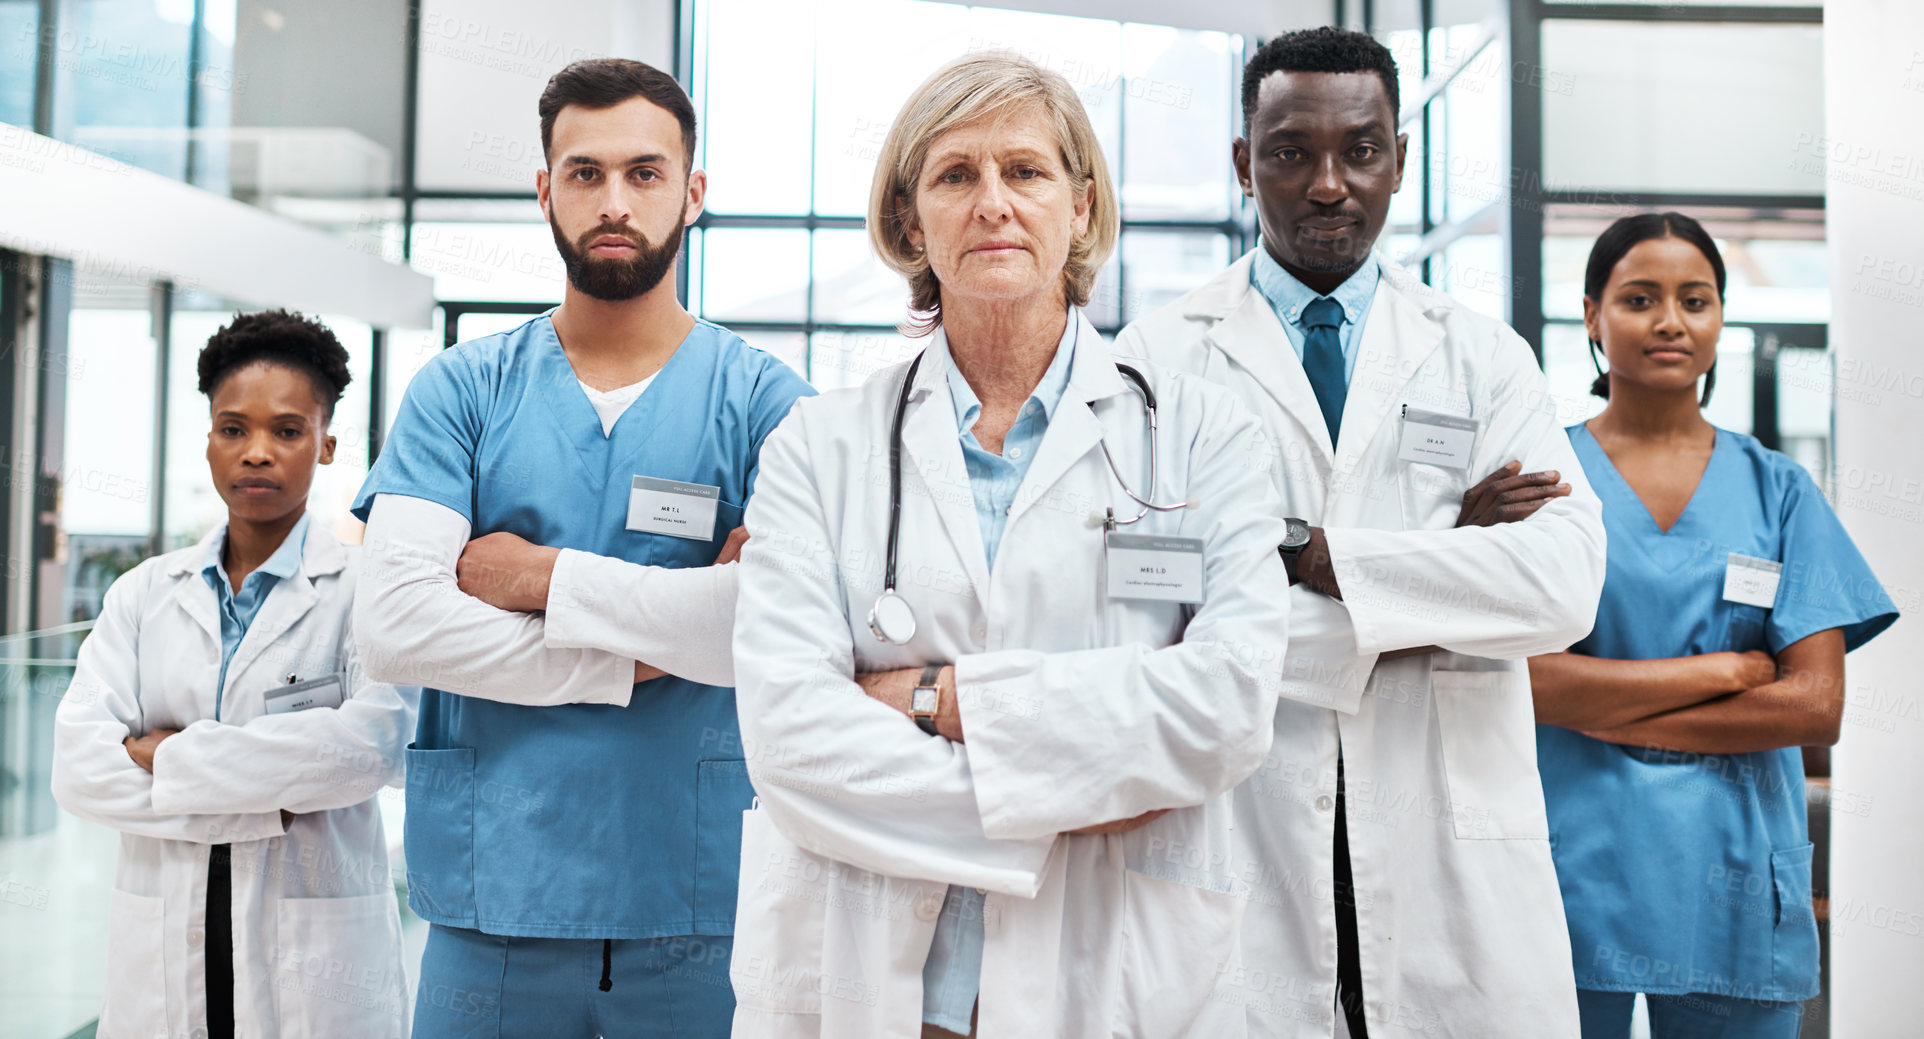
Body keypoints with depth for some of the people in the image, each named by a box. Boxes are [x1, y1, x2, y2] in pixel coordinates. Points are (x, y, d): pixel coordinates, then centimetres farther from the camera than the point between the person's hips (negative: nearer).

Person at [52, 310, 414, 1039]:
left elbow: (373, 745, -21)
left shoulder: (365, 588, -4)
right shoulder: (145, 594, 7)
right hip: (161, 961, 3)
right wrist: (269, 799, -16)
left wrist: (168, 757, -12)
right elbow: (79, 768, -5)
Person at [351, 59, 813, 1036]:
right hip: (491, 904, 1)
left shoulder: (762, 396, -1)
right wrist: (633, 660, -12)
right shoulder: (461, 389, 4)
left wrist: (539, 576, -12)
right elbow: (393, 622, -8)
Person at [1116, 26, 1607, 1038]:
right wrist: (1447, 557, -9)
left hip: (1454, 856, 2)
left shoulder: (1484, 355, 9)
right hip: (1238, 832, -2)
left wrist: (1310, 553, -12)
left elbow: (1566, 582, -6)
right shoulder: (1162, 356, 2)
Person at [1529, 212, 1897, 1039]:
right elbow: (1516, 677, -10)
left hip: (1733, 884, 2)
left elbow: (1818, 708, -2)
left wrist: (1609, 714, -9)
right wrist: (1722, 669, -8)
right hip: (1572, 872, -2)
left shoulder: (1775, 489, 7)